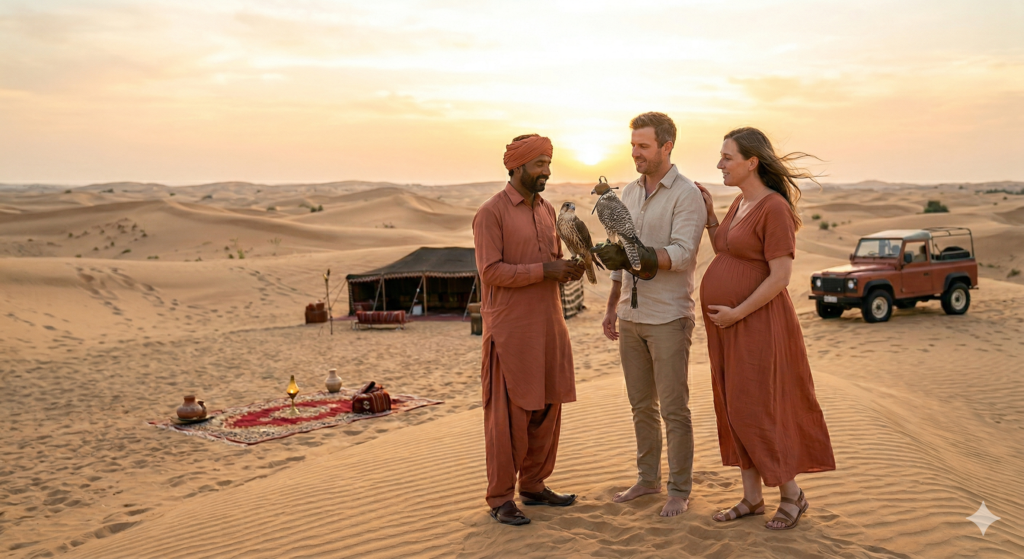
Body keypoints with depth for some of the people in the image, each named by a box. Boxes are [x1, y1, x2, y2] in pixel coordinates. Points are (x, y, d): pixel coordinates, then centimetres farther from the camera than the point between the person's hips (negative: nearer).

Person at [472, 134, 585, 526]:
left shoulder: (547, 210, 14)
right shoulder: (491, 213, -8)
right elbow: (491, 272, -16)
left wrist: (571, 269, -2)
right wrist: (544, 270, -19)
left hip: (549, 325, 7)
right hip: (510, 329, -7)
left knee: (547, 409, 11)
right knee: (509, 414, -2)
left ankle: (533, 485, 24)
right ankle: (500, 498, 9)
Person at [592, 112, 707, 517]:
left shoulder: (687, 195, -9)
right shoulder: (629, 192, 12)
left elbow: (682, 254, -21)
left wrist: (635, 256, -35)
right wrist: (612, 308, 17)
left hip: (668, 317, -7)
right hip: (631, 316, 7)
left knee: (674, 408, 0)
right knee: (641, 405, 14)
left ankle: (680, 489, 12)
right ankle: (647, 478, 26)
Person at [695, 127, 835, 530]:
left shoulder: (774, 208, -16)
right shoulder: (740, 202, 11)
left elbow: (780, 276, -20)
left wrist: (736, 313, -19)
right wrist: (709, 214, 8)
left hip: (754, 323, -9)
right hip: (726, 325, 9)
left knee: (755, 410, -3)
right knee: (734, 410, 11)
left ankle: (791, 495, 15)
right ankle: (751, 498, 21)